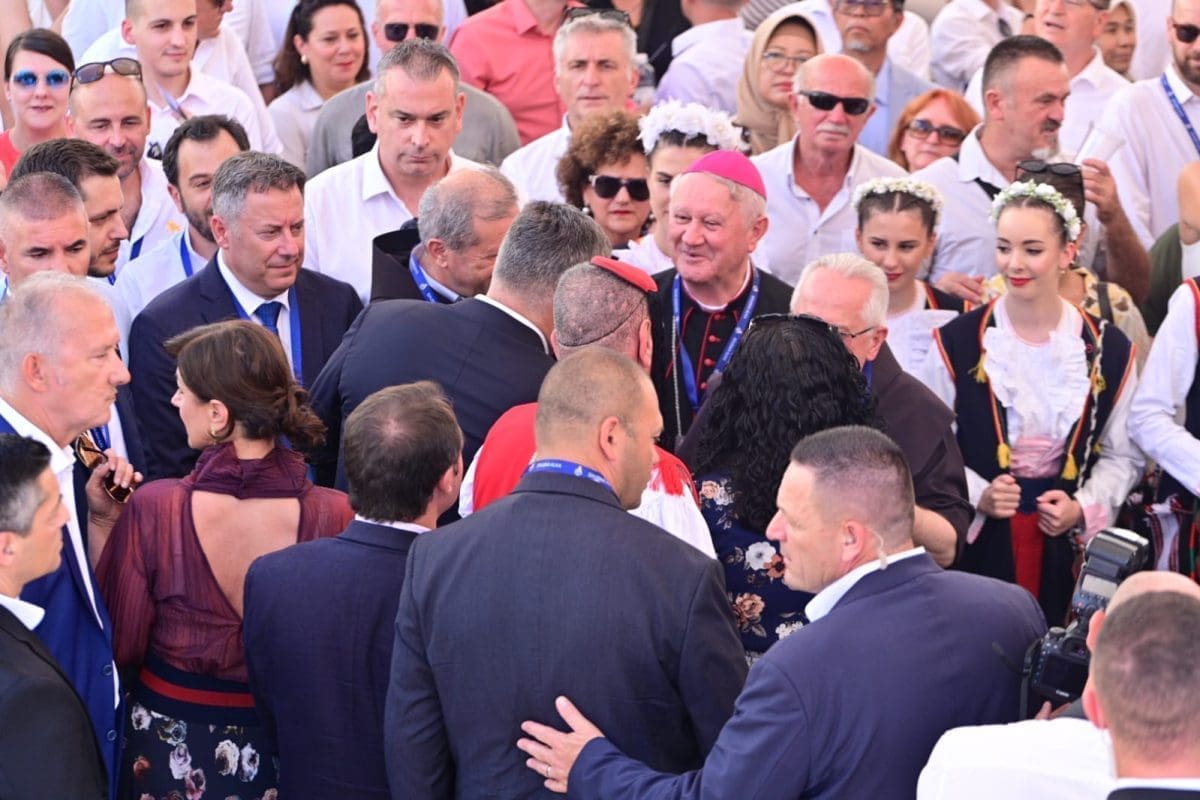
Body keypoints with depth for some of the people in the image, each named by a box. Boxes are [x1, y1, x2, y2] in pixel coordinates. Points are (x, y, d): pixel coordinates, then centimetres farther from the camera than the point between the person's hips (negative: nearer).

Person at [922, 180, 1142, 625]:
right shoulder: (957, 344, -2)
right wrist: (977, 495, -15)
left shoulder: (1108, 350, 3)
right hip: (979, 541, -1)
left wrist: (1083, 508, -7)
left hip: (1070, 545, 1)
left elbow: (1123, 454, 9)